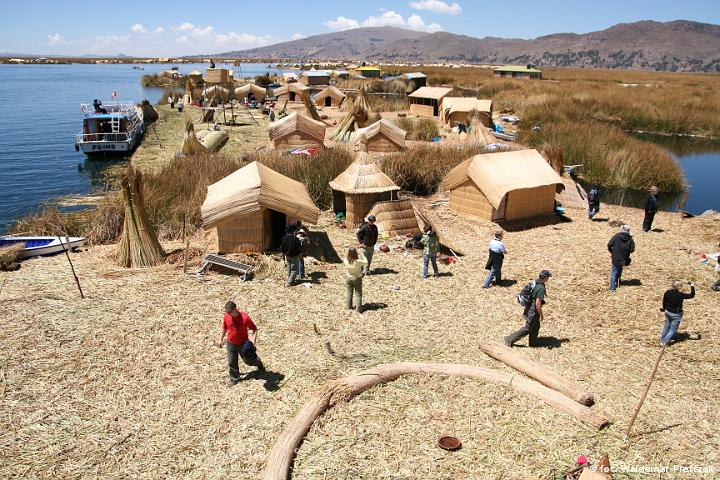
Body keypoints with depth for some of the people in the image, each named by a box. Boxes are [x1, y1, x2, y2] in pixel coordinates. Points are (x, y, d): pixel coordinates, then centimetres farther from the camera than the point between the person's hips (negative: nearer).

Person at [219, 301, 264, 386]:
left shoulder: (245, 317, -26)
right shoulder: (226, 316, -13)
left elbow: (254, 329, -15)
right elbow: (224, 328, 7)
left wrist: (253, 340, -27)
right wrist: (221, 339, 14)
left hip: (243, 344, -3)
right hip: (231, 344, 3)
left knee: (248, 360, 15)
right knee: (232, 363, 9)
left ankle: (258, 362, 48)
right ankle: (234, 379, 31)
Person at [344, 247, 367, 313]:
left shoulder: (346, 261, -21)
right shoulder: (358, 262, -30)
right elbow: (366, 262, -12)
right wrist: (362, 255, 1)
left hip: (348, 278, 3)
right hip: (357, 279, -3)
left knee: (349, 293, 21)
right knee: (358, 294, 11)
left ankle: (349, 307, 32)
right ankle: (359, 309, 17)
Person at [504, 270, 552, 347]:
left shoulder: (535, 283, 2)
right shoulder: (541, 288, -26)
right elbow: (538, 303, -27)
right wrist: (541, 315, -16)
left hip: (529, 307, 9)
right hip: (533, 311, -9)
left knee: (536, 326, 22)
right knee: (527, 328, 4)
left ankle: (532, 342, 36)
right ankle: (509, 339, 7)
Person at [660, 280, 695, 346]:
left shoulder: (667, 292, -10)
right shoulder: (680, 295, -26)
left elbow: (664, 302, 4)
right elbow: (691, 295, -16)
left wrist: (664, 308, 23)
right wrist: (692, 286, -4)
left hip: (667, 312, 5)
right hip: (676, 315, -5)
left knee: (666, 326, 23)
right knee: (673, 330, 10)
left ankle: (662, 340, 34)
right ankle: (665, 342, 8)